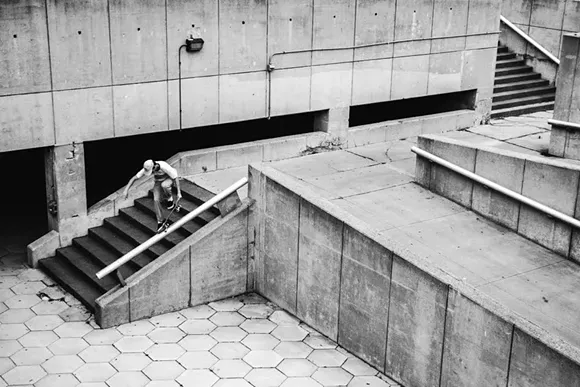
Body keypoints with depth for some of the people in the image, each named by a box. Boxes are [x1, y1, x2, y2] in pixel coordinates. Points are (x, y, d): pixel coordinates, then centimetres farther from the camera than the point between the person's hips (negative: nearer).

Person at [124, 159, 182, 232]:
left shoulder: (164, 167, -39)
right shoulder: (147, 169, -25)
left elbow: (176, 178, -29)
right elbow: (134, 178, -18)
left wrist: (179, 193, -29)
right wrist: (126, 189, -26)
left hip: (170, 178, -4)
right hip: (158, 181, 4)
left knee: (164, 185, -40)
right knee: (156, 200, -15)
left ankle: (170, 199, -9)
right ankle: (160, 222, -5)